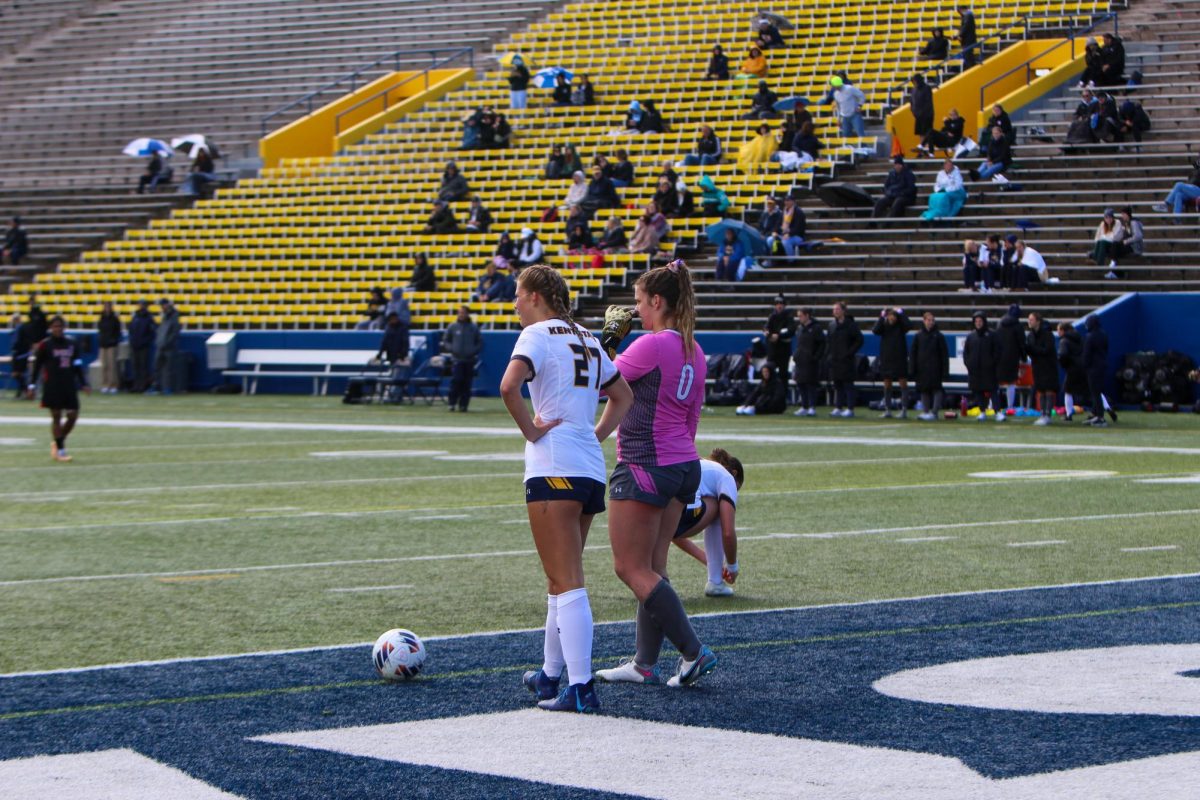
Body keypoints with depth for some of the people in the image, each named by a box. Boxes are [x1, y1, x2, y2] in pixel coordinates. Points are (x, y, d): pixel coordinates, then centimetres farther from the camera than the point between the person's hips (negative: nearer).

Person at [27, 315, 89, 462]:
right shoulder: (44, 345, -3)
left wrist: (84, 384, 4)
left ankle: (58, 441, 22)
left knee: (73, 415, 0)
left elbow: (78, 366, 11)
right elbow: (36, 367, -1)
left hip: (70, 386, 4)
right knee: (56, 416, -2)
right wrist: (31, 386, -5)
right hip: (52, 387, -4)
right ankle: (60, 450, 3)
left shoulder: (73, 344, 8)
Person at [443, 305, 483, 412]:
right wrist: (451, 349, -4)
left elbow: (480, 343, 12)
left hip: (469, 360, 1)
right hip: (457, 359, -1)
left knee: (467, 383, 0)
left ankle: (463, 404, 6)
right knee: (456, 380, -12)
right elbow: (445, 341, 13)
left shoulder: (474, 327, 6)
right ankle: (451, 402, -5)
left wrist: (474, 351, -5)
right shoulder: (453, 326, 6)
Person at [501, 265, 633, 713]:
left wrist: (530, 430, -11)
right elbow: (623, 396, 29)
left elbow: (509, 386, -24)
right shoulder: (586, 339, 18)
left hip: (553, 469, -8)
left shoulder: (538, 334, -6)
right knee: (562, 580, 18)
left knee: (567, 584, -10)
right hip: (591, 470, 8)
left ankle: (580, 688, -14)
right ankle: (550, 676, 28)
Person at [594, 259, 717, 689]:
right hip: (683, 465, 9)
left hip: (644, 468, -9)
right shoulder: (694, 352, 10)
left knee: (632, 569, -3)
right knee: (652, 568, 13)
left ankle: (694, 651, -7)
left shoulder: (652, 345, -17)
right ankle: (645, 663, 16)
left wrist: (606, 340, 10)